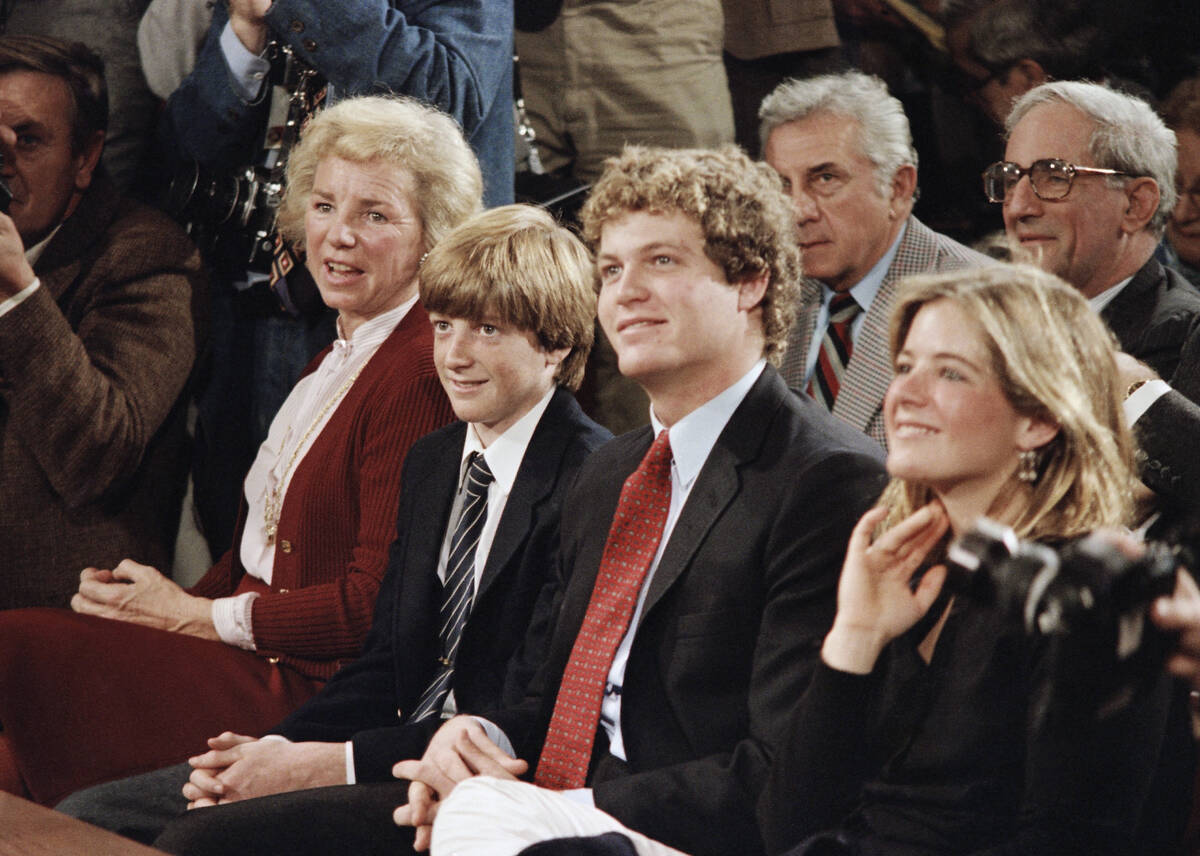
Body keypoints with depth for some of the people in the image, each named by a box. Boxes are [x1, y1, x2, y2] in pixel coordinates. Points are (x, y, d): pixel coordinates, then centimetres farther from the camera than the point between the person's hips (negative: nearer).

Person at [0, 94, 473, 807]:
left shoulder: (421, 374, -13)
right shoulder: (340, 358, 18)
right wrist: (172, 598, -4)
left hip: (316, 691, -9)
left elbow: (375, 602, -16)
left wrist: (195, 616, -8)